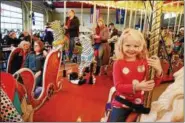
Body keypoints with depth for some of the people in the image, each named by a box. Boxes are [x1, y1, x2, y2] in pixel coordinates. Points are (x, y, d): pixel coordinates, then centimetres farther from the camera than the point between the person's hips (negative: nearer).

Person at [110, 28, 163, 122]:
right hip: (121, 103, -2)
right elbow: (118, 86, -17)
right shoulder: (118, 63, -13)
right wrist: (137, 87, -32)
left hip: (139, 103, 3)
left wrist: (158, 70, -23)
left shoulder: (144, 62, -5)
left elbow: (155, 83, -4)